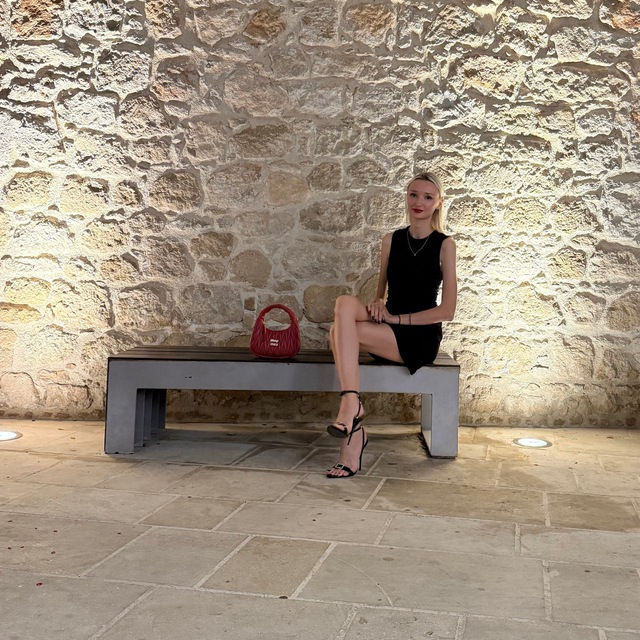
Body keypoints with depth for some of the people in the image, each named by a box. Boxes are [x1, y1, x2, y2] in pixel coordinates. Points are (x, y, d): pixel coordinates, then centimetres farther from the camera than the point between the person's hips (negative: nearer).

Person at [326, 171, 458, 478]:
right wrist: (378, 304, -7)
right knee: (346, 303, -28)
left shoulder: (444, 245, -1)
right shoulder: (391, 240, 12)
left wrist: (396, 317, -12)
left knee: (339, 333, -26)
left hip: (421, 338, -5)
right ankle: (352, 406, -33)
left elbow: (446, 310, -5)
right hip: (388, 332, 5)